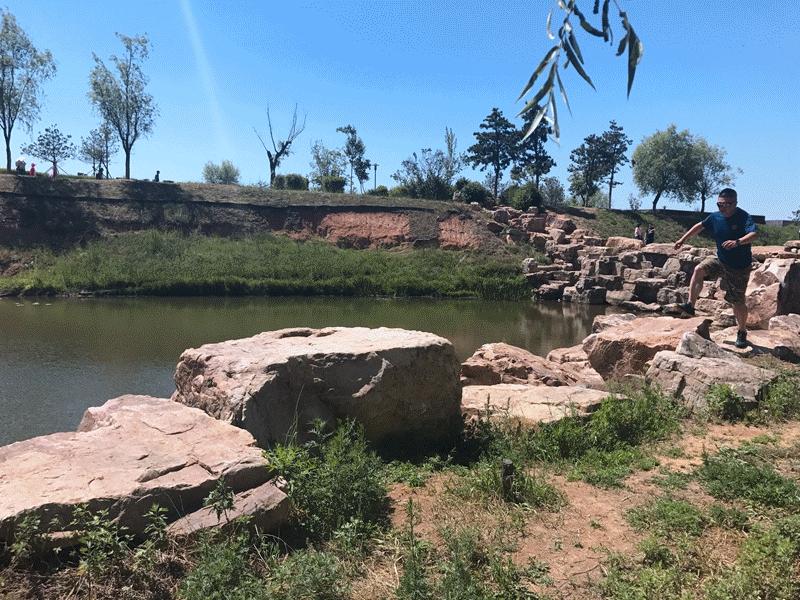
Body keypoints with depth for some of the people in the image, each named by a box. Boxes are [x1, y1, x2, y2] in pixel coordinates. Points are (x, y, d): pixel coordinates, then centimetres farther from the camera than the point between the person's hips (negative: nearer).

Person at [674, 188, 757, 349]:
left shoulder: (744, 217, -21)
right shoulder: (715, 217, -4)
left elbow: (754, 234, -37)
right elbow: (700, 226, 12)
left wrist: (738, 242, -55)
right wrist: (683, 239, 12)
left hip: (739, 267, -5)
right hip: (720, 260, 5)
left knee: (738, 301, 0)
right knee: (699, 270, -21)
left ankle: (742, 332, 20)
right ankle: (690, 305, -15)